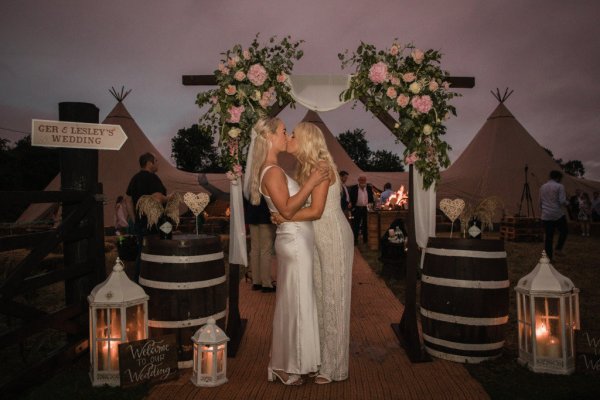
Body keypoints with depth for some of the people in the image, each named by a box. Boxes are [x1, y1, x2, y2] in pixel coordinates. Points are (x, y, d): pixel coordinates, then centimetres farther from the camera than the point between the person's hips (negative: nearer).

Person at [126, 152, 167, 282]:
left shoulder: (134, 178, 14)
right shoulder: (152, 178, -14)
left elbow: (129, 202, 18)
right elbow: (158, 198, -27)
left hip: (139, 222, 9)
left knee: (141, 252, 17)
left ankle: (137, 280, 24)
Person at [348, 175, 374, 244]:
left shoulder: (369, 188, 6)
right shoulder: (354, 188, -3)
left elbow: (371, 198, 14)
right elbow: (351, 199, -1)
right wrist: (352, 207, -7)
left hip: (366, 209, 3)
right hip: (357, 209, -3)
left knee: (366, 225, 8)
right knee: (356, 225, 0)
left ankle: (365, 240, 18)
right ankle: (355, 240, 5)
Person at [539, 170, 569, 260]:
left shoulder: (542, 187, 11)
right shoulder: (559, 186, -6)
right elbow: (562, 201, -14)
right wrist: (567, 203, 7)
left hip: (546, 216, 5)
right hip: (558, 215, -4)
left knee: (548, 237, 6)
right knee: (564, 231, 19)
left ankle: (549, 256, 7)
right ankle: (558, 249, 9)